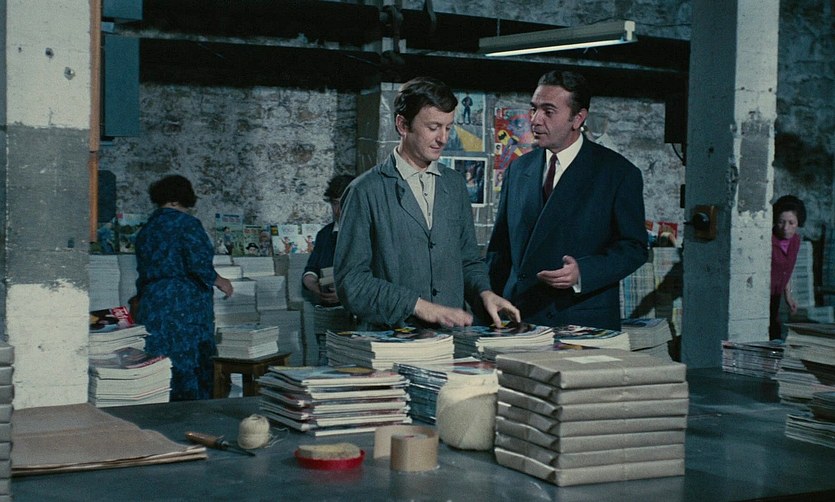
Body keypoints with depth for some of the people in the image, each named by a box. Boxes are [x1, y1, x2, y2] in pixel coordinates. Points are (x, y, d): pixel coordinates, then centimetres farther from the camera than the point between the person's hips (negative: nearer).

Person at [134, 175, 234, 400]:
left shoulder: (145, 230, 17)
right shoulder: (186, 223, -6)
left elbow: (142, 274, 19)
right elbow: (199, 265, -15)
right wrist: (220, 282, 1)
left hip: (150, 305, 7)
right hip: (186, 305, -7)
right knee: (190, 368, -3)